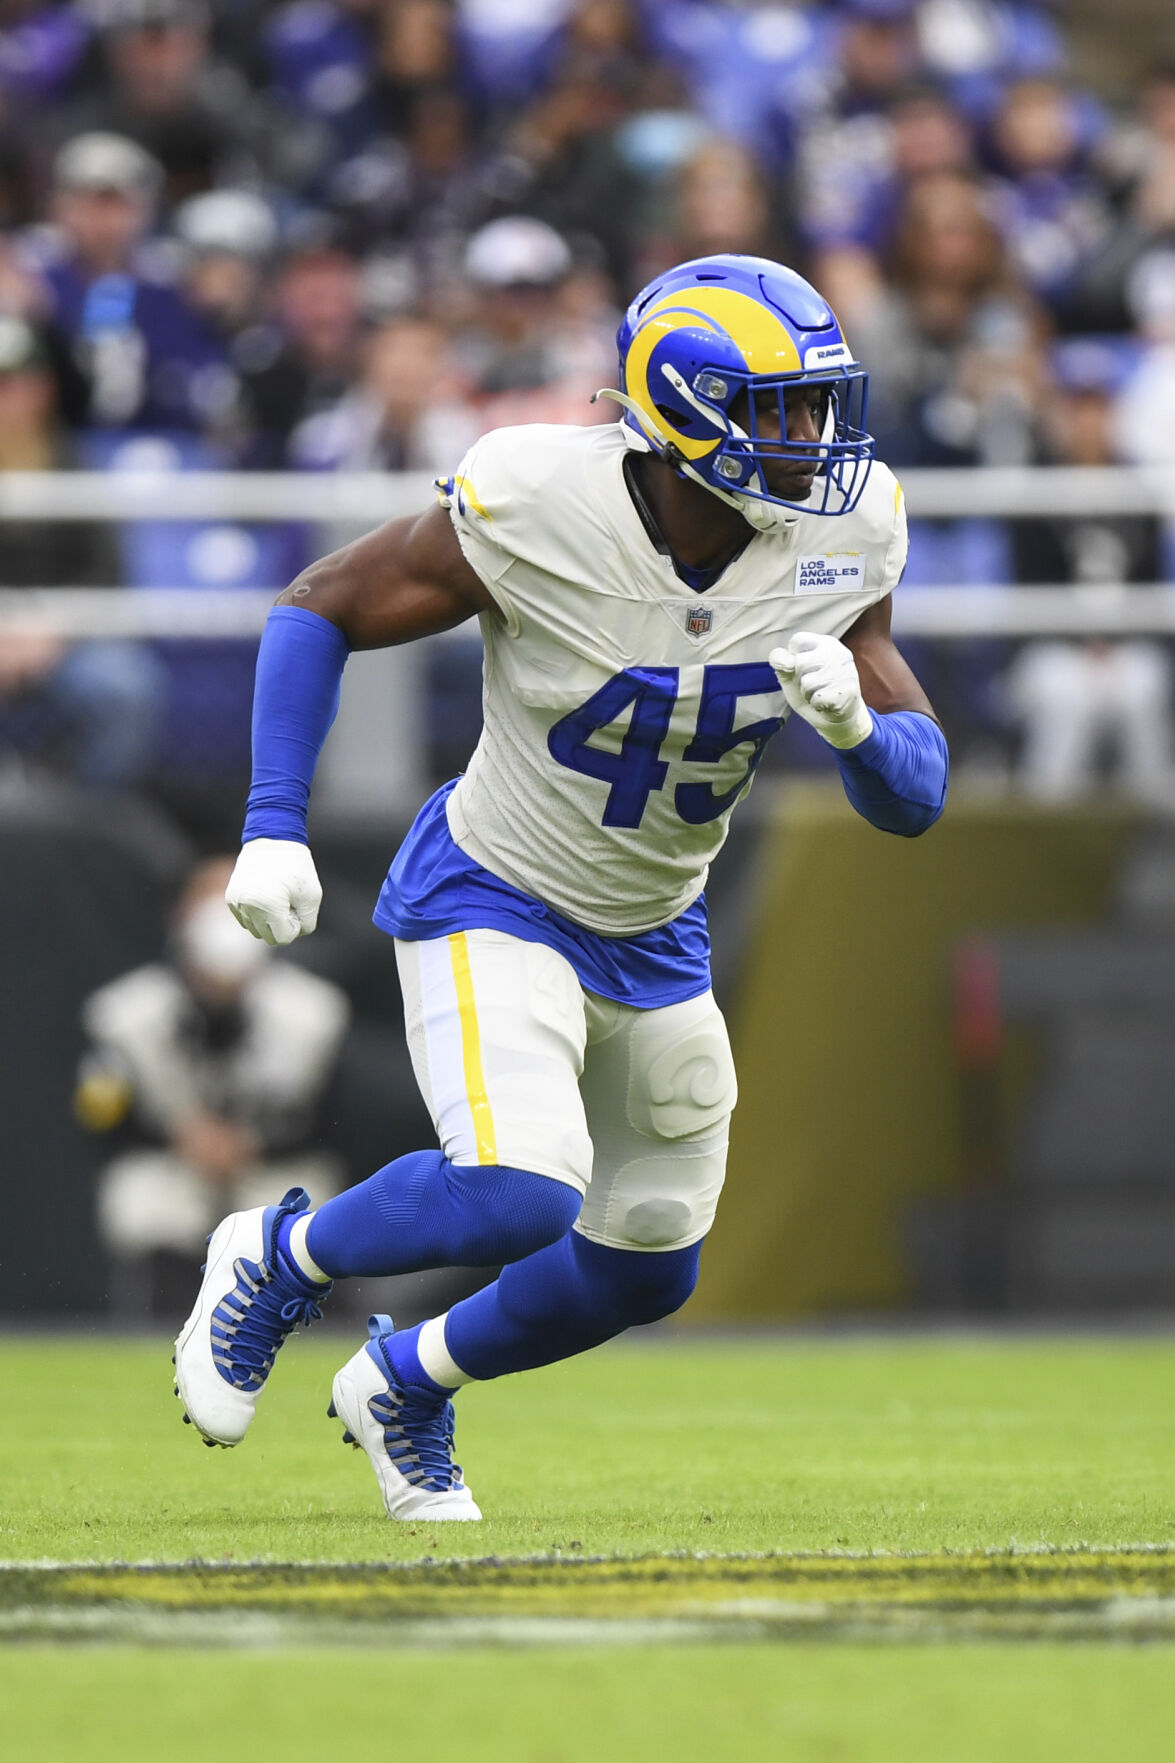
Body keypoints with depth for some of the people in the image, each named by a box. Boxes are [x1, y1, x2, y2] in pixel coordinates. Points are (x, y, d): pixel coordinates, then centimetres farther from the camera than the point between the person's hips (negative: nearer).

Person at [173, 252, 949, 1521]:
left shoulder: (838, 546, -13)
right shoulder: (540, 510, -27)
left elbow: (914, 797, -7)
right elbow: (322, 609, -11)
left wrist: (856, 723, -30)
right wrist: (274, 828, -18)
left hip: (653, 937, 6)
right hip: (491, 905, -6)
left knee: (646, 1270, 13)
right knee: (520, 1194, -28)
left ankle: (406, 1381, 41)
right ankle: (279, 1260, 3)